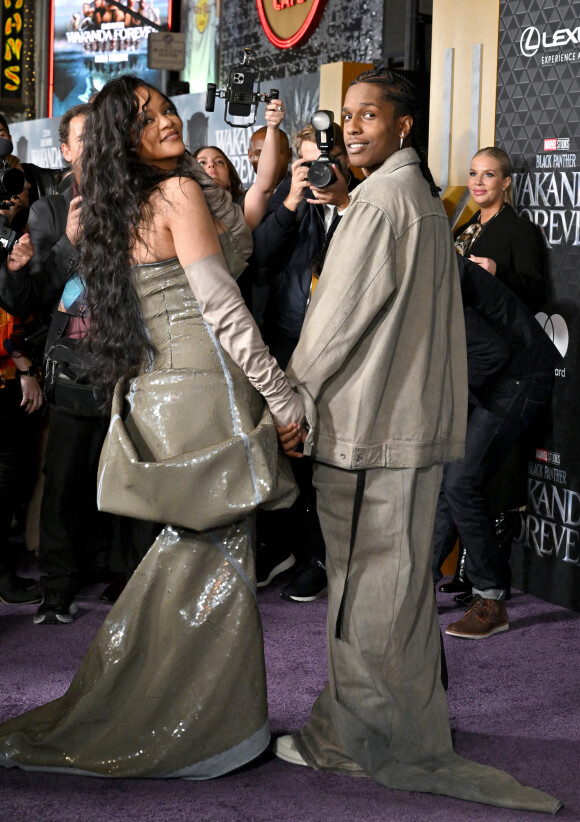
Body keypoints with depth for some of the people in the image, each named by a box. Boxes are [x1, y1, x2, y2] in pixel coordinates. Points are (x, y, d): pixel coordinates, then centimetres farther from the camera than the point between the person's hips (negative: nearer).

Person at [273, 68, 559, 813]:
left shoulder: (379, 202, -14)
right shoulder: (426, 200, 16)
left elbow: (340, 314, -15)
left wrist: (295, 397, -4)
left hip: (369, 422, -10)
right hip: (417, 418, 10)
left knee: (365, 589, -1)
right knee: (403, 579, 15)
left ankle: (352, 739, 9)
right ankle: (411, 737, 25)